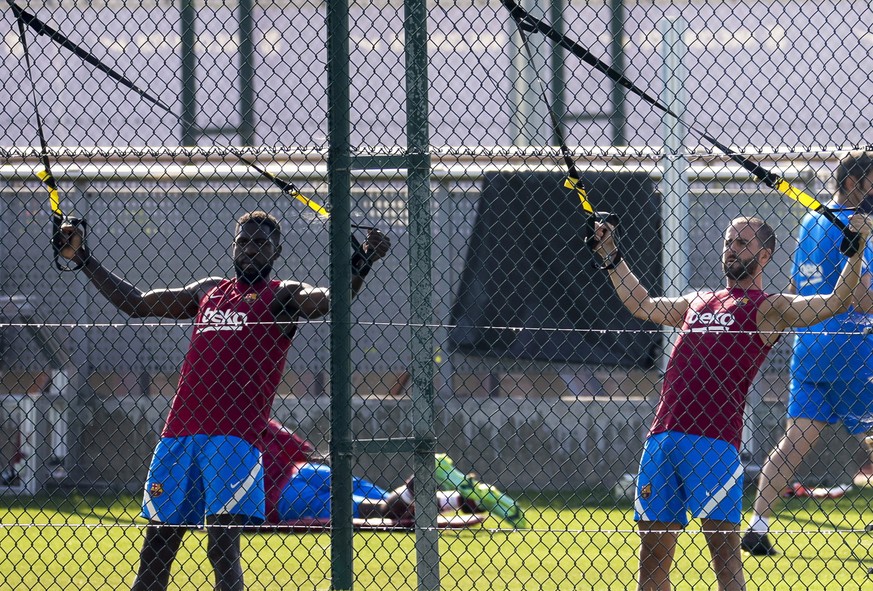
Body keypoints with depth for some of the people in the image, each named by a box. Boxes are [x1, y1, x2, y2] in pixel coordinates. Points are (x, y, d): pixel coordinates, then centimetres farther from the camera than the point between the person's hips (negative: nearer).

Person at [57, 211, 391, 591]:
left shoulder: (281, 296, 6)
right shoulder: (208, 292, 23)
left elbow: (329, 300, -14)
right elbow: (135, 304, 33)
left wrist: (362, 263, -31)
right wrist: (83, 260, 35)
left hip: (234, 436, -6)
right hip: (179, 432, 6)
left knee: (222, 547, -14)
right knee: (155, 551, 8)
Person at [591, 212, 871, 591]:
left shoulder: (767, 309, 6)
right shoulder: (698, 303, 25)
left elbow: (836, 302, -5)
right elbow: (643, 305, 38)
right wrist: (611, 257, 40)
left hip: (714, 440, -6)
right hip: (662, 437, 6)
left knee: (723, 548, -11)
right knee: (652, 555, 8)